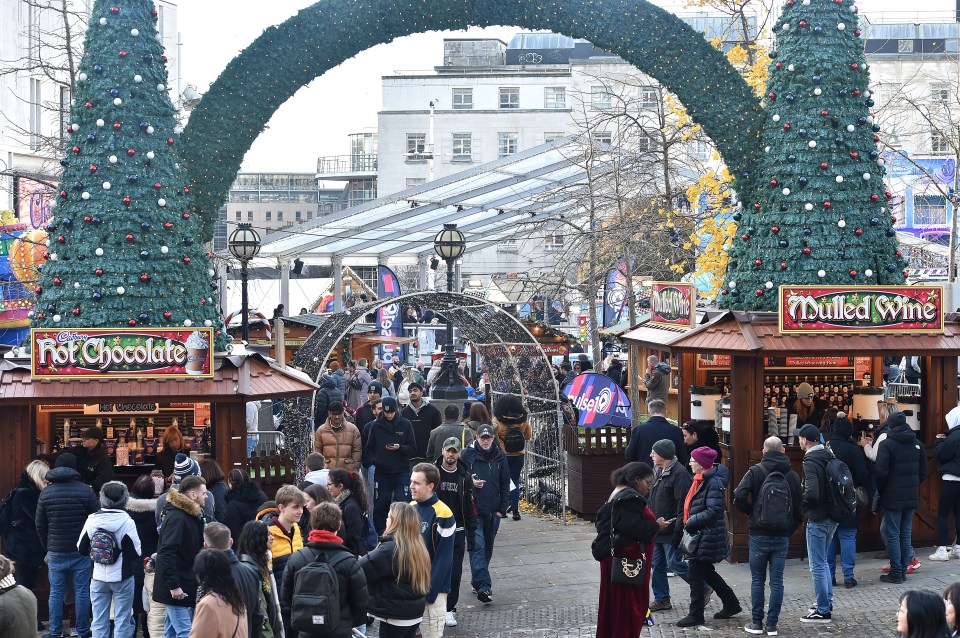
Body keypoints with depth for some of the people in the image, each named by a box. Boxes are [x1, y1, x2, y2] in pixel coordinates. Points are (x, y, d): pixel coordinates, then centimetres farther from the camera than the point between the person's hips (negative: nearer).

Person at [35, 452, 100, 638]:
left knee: (56, 593, 8)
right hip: (81, 552, -2)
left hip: (55, 552, 2)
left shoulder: (45, 492, 1)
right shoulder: (86, 490, -7)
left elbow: (40, 525, 5)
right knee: (82, 592, 5)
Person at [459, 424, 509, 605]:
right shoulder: (467, 455, -3)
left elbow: (505, 485, 11)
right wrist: (470, 483, -17)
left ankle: (477, 581, 29)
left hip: (493, 512, 4)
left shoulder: (499, 457, 6)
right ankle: (483, 585, -23)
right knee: (477, 547, -15)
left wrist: (502, 509, 5)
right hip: (473, 510, -4)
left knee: (487, 548, 14)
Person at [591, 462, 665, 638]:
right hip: (628, 559, -11)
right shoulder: (630, 498, -15)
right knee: (629, 606, -6)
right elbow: (633, 527, -25)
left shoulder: (618, 495, 19)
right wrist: (656, 526, -12)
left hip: (616, 557, 11)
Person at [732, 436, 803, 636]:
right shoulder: (793, 475, 4)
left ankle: (757, 623, 10)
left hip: (759, 535, -2)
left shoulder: (756, 471, -6)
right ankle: (772, 625, 7)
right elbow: (800, 508, 4)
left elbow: (739, 496, -17)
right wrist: (789, 529, 13)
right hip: (782, 537, 2)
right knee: (777, 581, 6)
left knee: (757, 580, 8)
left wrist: (750, 512, 1)